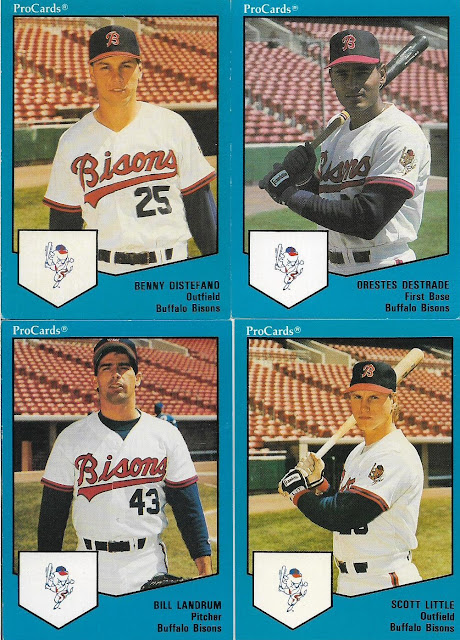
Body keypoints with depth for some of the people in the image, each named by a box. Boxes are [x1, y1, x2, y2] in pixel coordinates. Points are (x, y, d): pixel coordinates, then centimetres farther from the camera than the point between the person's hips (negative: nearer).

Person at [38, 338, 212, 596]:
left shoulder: (166, 435, 5)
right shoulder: (71, 439, 4)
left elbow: (188, 506, 4)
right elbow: (53, 512, 5)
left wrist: (206, 568, -4)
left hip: (150, 574, 0)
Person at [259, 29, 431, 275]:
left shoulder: (402, 134, -12)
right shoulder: (335, 135, 14)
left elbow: (368, 221, -21)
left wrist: (292, 195, -14)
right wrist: (304, 180, -1)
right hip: (332, 273, 7)